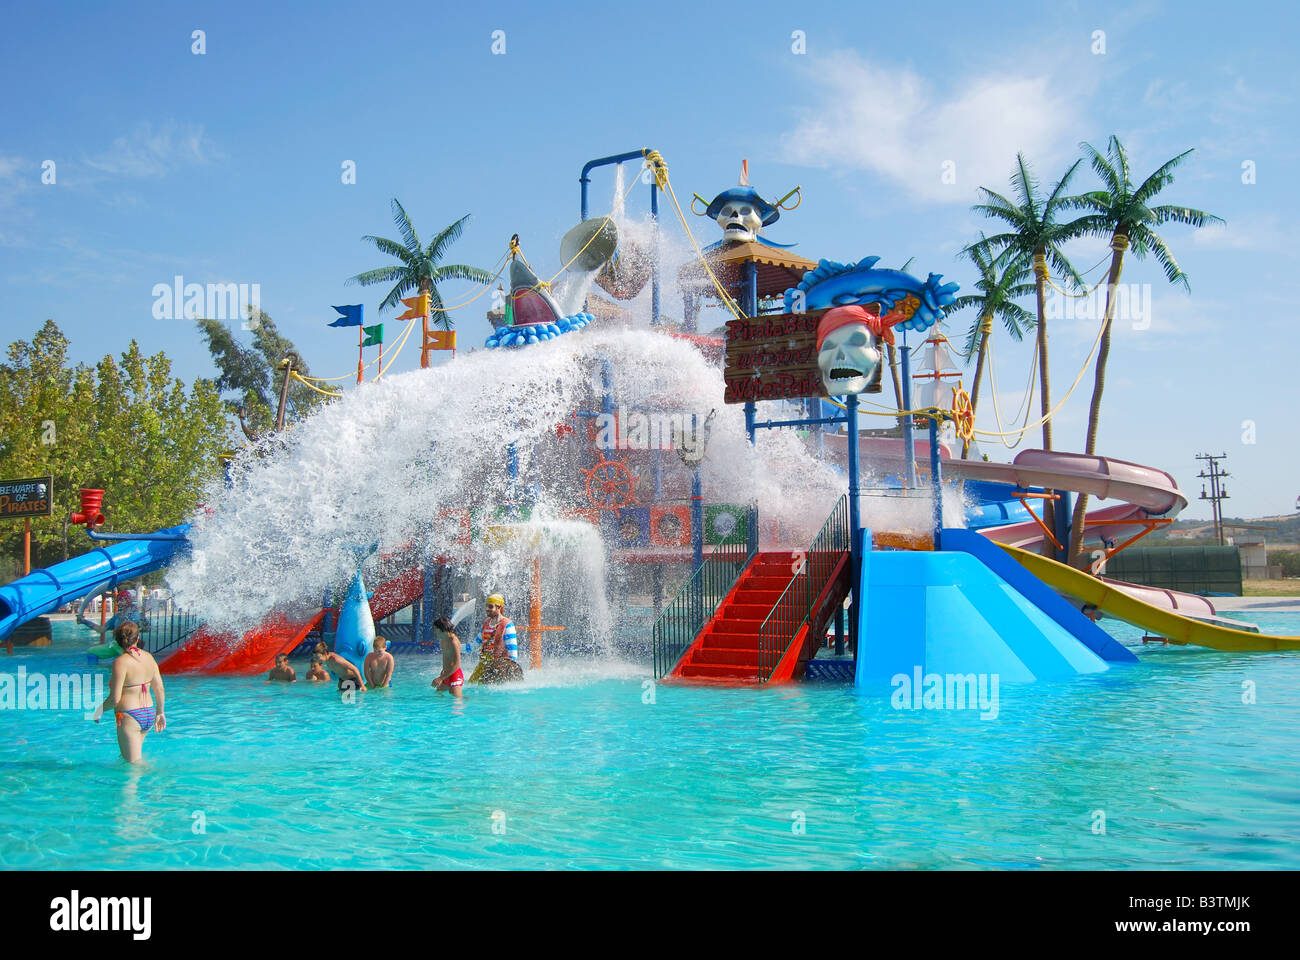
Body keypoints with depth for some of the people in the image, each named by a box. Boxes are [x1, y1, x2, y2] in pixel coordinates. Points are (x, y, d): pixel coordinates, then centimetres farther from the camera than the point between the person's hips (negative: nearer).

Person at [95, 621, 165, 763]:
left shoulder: (121, 662, -16)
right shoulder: (148, 657, 2)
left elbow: (115, 699, -17)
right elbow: (160, 690, 6)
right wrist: (160, 713, 20)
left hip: (129, 717, -7)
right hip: (149, 714, 7)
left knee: (134, 763, 4)